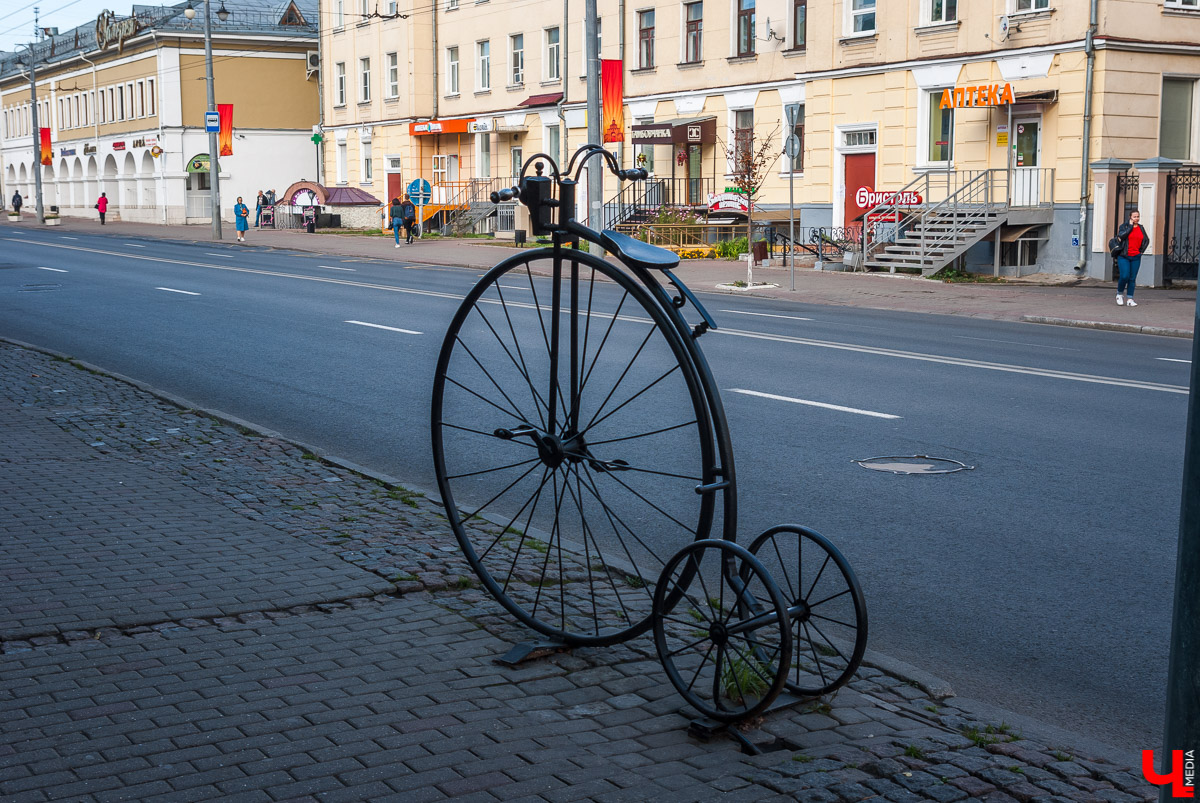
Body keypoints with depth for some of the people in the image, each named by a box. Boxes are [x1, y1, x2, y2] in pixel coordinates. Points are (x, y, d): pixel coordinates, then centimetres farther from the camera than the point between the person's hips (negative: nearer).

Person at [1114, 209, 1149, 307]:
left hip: (1136, 257, 4)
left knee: (1132, 278, 2)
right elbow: (1121, 236, -20)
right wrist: (1130, 225, -13)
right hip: (1124, 256, -4)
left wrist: (1142, 250, 9)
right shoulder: (1124, 226, 0)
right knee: (1124, 276, -15)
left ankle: (1129, 299, 5)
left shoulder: (1141, 228, 11)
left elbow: (1146, 240, 22)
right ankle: (1119, 294, 9)